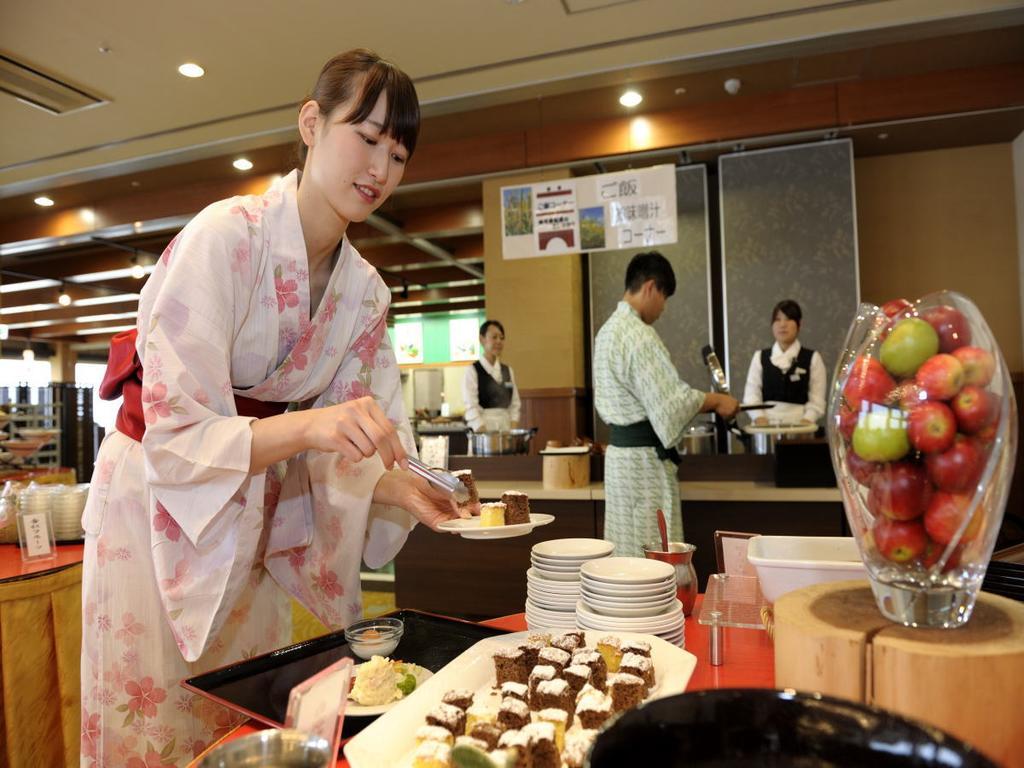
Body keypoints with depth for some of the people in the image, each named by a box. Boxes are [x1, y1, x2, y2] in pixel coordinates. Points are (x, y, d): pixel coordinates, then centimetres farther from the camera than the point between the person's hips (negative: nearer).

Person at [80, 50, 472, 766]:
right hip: (158, 505, -5)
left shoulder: (365, 290, -3)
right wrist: (305, 426, -40)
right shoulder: (225, 237, -22)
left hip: (254, 520, 5)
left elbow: (343, 442, 0)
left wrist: (398, 487, -19)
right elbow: (177, 438, -24)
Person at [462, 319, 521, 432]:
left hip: (506, 429, 4)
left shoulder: (508, 371, 12)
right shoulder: (472, 371, -3)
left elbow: (515, 404, 12)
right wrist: (484, 434, -18)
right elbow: (471, 408, -9)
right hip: (482, 431, -4)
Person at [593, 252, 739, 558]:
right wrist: (716, 401, -6)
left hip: (619, 449, 10)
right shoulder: (640, 335, -18)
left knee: (627, 550, 16)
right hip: (644, 456, -9)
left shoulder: (608, 330, 12)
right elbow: (669, 401, -20)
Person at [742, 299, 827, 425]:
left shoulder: (812, 358, 8)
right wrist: (760, 418, -9)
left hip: (799, 424, -1)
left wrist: (806, 421, -14)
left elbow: (817, 401, 1)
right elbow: (751, 394, 6)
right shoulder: (760, 357, 12)